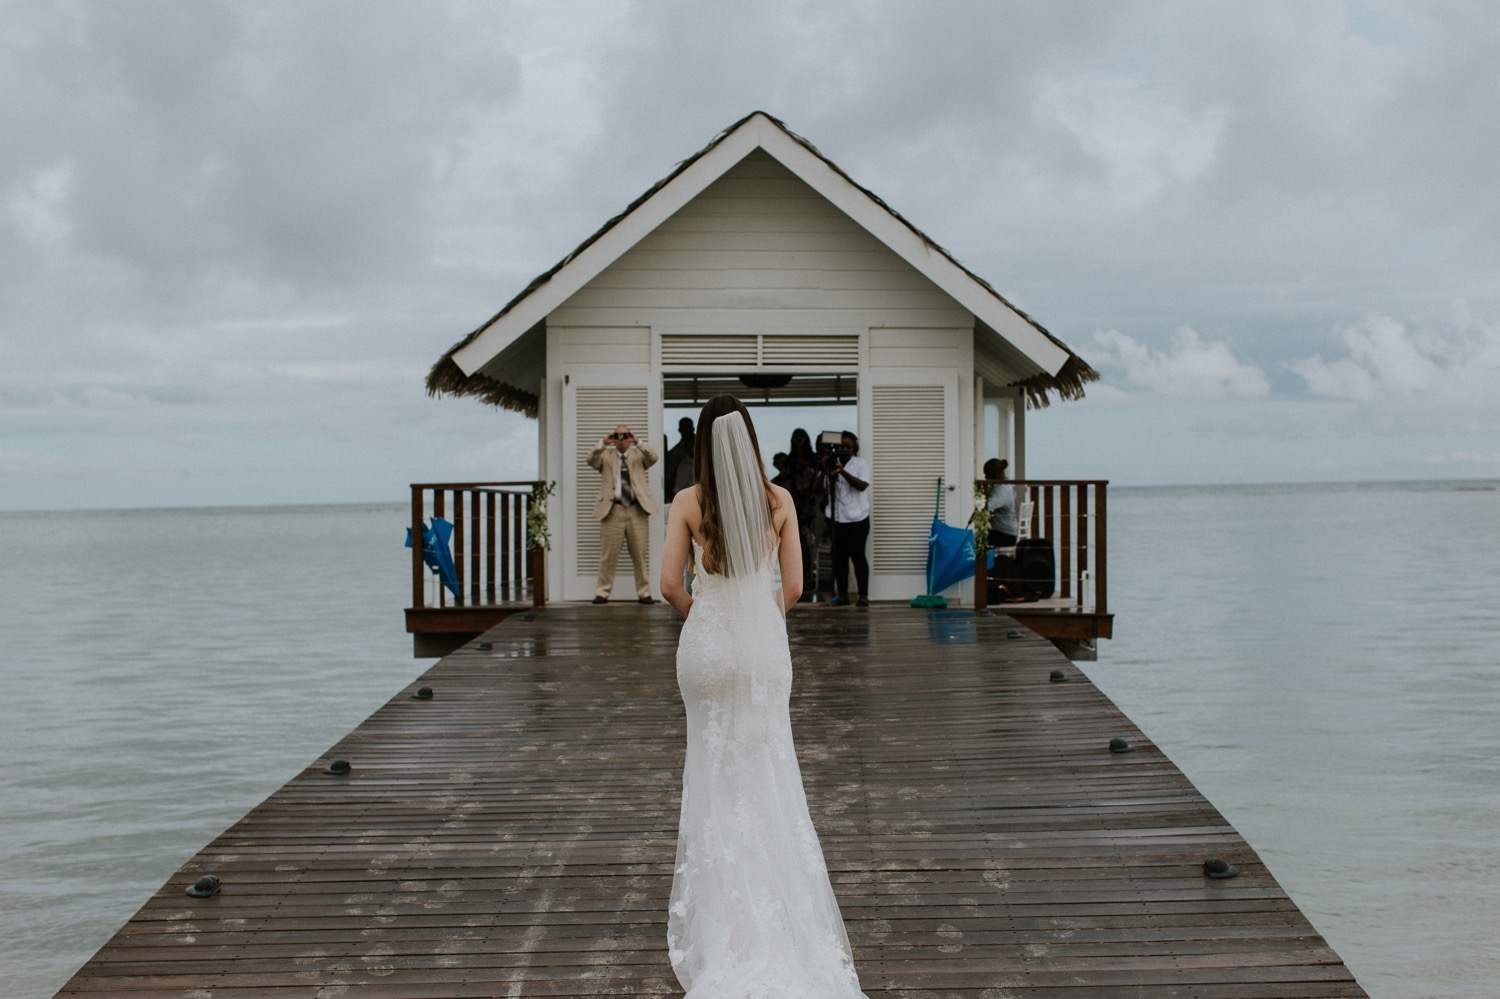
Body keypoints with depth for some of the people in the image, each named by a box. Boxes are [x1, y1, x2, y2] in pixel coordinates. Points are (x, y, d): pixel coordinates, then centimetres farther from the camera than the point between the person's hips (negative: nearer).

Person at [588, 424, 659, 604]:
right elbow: (591, 460, -6)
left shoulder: (638, 455, 13)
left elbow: (653, 457, -5)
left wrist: (638, 443, -15)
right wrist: (603, 444, -18)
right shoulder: (606, 456, 12)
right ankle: (602, 592, 6)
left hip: (636, 510, 1)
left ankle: (644, 593, 11)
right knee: (608, 555, -1)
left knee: (640, 555, 4)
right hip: (612, 510, -1)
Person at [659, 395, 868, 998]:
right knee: (770, 766, 10)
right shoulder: (779, 500, -4)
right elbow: (793, 586, -3)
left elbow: (670, 584, -9)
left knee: (715, 765, 12)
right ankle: (778, 897, 15)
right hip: (765, 641, 1)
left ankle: (722, 904, 19)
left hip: (707, 640, -1)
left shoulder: (688, 503, -8)